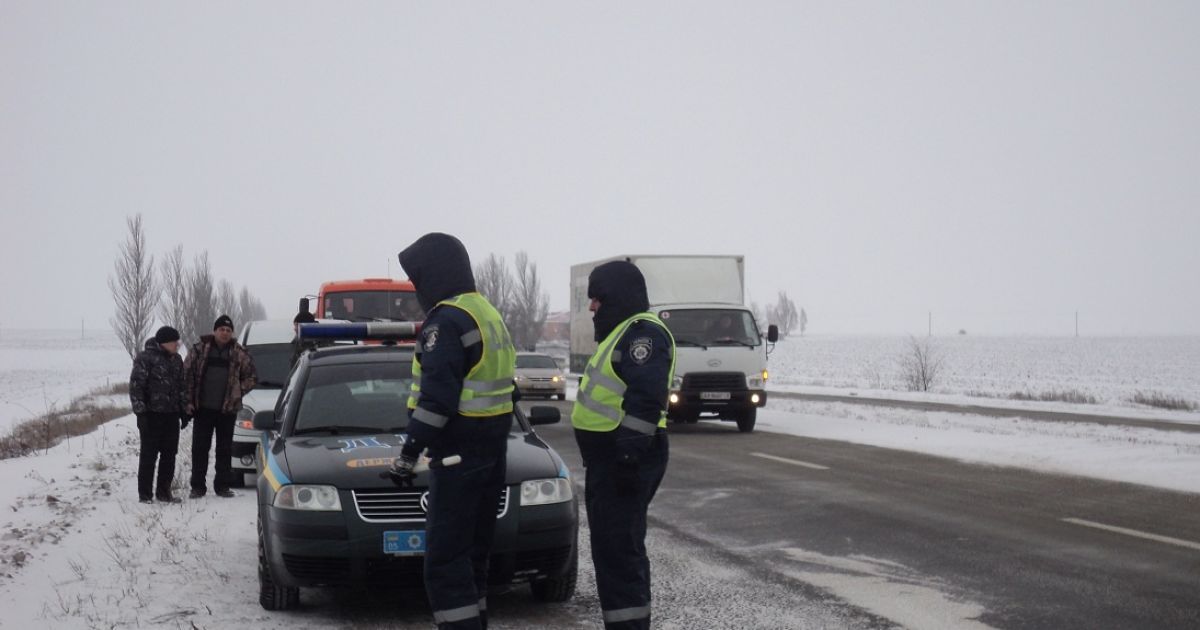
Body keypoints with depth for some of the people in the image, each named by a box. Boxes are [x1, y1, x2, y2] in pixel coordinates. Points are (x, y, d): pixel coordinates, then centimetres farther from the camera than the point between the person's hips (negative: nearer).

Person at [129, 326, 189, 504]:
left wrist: (184, 410, 17)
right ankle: (145, 493, 3)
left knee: (169, 453, 8)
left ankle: (164, 491, 17)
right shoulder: (145, 358, -9)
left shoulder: (176, 360, 14)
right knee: (149, 454, -3)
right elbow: (136, 386, -12)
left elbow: (182, 387, 21)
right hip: (152, 415, -7)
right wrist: (140, 411, -17)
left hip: (171, 415, 7)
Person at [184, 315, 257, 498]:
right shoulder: (199, 349, 1)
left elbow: (252, 377, 11)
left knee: (225, 449, 6)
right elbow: (187, 374, 3)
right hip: (203, 408, -1)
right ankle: (197, 487, 7)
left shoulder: (239, 353, 4)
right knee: (199, 448, 1)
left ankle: (222, 486, 14)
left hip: (227, 408, 1)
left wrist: (237, 392, 0)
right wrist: (189, 400, -2)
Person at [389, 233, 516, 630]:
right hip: (492, 450, 10)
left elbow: (437, 396, -22)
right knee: (472, 552, 16)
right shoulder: (490, 315, 17)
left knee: (445, 558, -10)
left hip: (459, 455, -10)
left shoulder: (447, 321, -15)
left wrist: (410, 452, -19)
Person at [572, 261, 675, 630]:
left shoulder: (643, 332, -13)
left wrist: (630, 453, -29)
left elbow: (646, 399, -24)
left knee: (617, 549, -13)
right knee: (618, 548, 16)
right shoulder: (623, 332, 21)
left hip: (625, 457, -11)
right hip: (609, 457, 11)